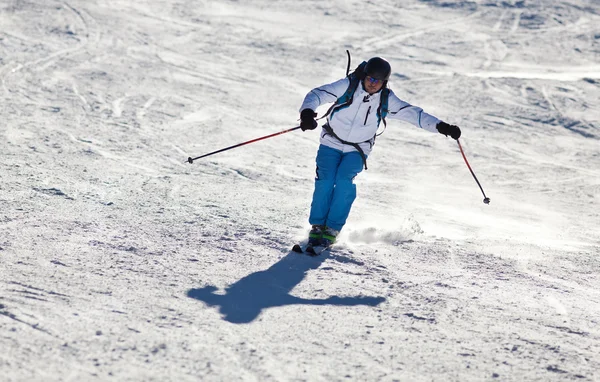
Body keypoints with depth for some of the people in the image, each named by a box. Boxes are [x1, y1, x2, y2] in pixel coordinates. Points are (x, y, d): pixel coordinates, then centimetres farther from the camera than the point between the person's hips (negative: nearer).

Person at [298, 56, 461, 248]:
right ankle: (317, 226, -2)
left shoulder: (386, 99, -9)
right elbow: (317, 95, -18)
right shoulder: (348, 85, -15)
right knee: (325, 181, -19)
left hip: (357, 150, 1)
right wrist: (307, 112, -40)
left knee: (344, 180, -23)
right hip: (331, 144, 0)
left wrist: (441, 126, -22)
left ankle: (332, 229, -14)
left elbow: (413, 113, -10)